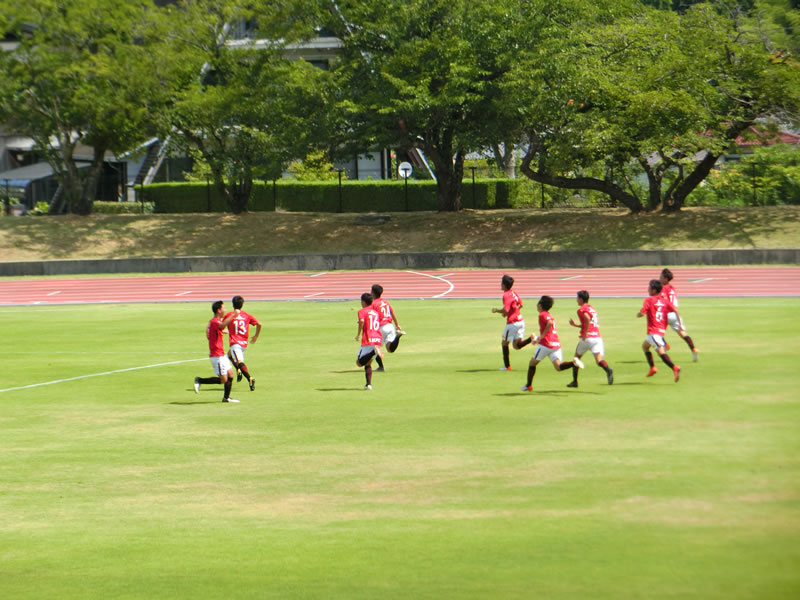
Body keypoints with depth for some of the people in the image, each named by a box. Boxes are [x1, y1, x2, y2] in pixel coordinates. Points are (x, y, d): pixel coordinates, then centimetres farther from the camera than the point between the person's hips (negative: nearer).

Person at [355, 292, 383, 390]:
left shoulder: (362, 311, 0)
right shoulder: (375, 312, 20)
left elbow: (362, 321, -20)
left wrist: (358, 334, -11)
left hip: (368, 341, -6)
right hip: (378, 340, 6)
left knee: (359, 363, -1)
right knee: (367, 363, 19)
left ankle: (374, 351, -25)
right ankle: (369, 384, 6)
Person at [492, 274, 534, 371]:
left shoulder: (506, 295, -16)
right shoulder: (513, 293, 11)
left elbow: (505, 310, -24)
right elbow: (520, 305, 23)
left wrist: (496, 310, -6)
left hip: (512, 322, -8)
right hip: (520, 320, 8)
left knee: (504, 343, 9)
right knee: (516, 346, 8)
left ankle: (507, 366, 8)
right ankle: (531, 338, -14)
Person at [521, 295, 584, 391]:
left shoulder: (542, 314, -6)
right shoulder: (549, 315, 22)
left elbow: (550, 323, -26)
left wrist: (542, 336, -22)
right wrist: (539, 339, 35)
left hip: (546, 344, -7)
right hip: (556, 344, 7)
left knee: (532, 363, 11)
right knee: (558, 366, -5)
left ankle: (528, 385, 17)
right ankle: (573, 362, -29)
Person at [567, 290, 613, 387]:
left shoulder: (582, 309, -1)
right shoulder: (592, 308, 24)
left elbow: (588, 319, -21)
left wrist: (585, 334, -18)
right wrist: (576, 324, 31)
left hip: (587, 338, -5)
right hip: (597, 337, 5)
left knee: (576, 358, 17)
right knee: (599, 359, -10)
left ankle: (574, 381, 22)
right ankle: (608, 370, -43)